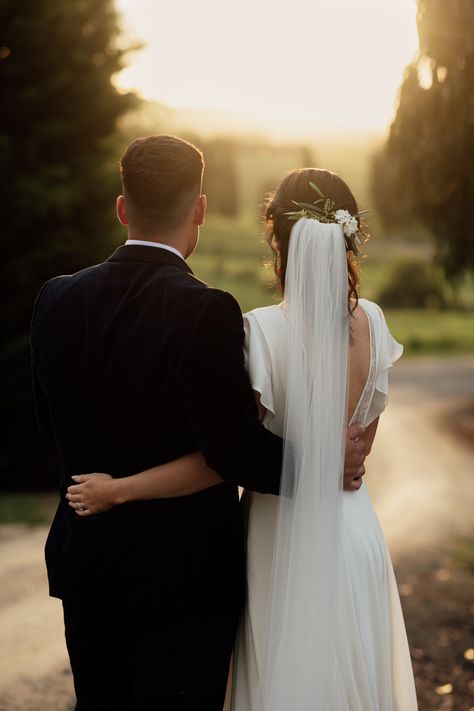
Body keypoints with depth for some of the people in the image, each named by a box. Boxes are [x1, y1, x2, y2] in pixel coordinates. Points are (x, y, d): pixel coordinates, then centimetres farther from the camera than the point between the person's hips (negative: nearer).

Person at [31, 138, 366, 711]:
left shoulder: (56, 300, -3)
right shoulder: (207, 313, -21)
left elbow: (53, 424, 7)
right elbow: (236, 451, -22)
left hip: (87, 573, 5)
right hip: (186, 579, -5)